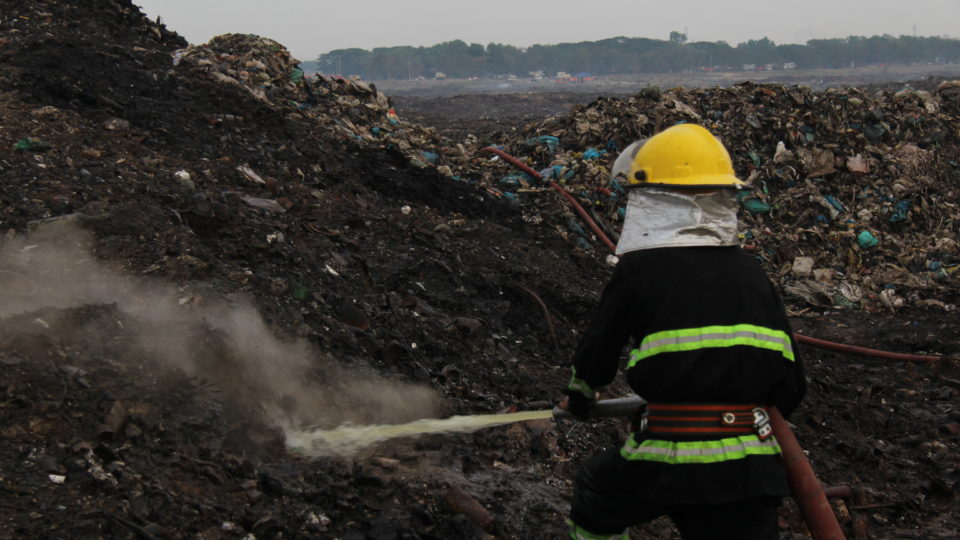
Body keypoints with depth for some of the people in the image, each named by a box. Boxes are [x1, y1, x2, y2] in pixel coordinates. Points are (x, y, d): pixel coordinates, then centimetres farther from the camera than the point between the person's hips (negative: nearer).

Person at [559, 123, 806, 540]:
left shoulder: (639, 270, -5)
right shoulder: (750, 274, 7)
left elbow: (599, 346, 9)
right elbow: (791, 387, 9)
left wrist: (579, 395, 31)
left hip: (669, 462, -3)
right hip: (751, 469, 3)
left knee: (596, 493, 26)